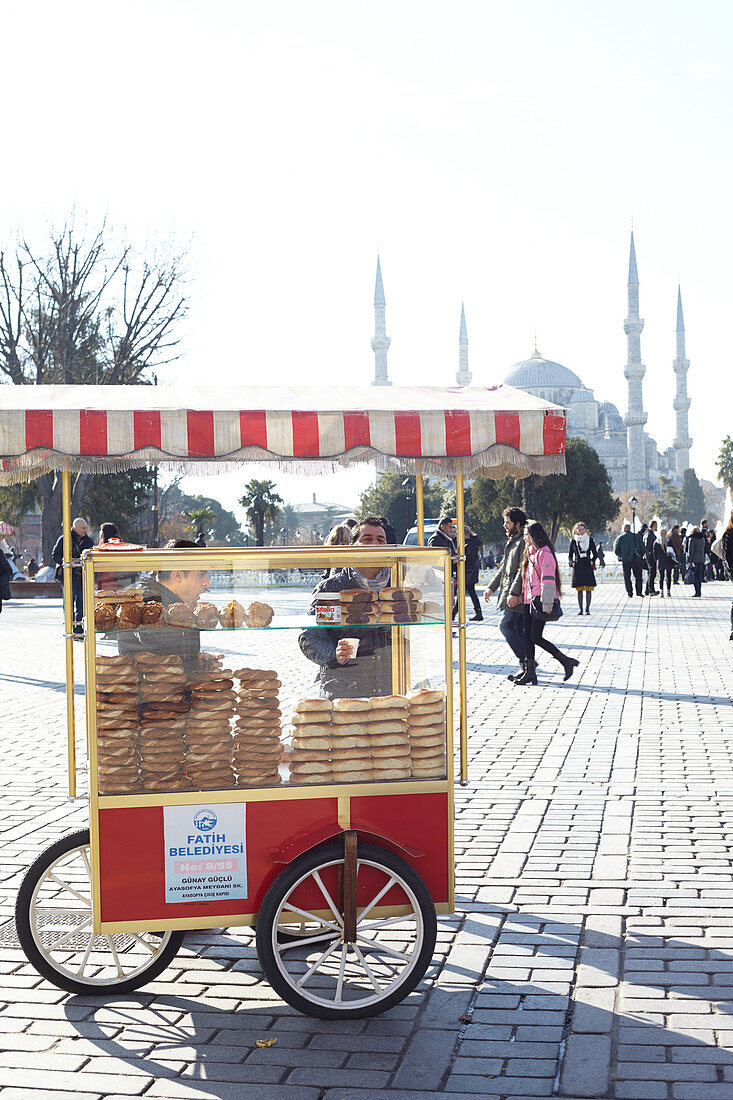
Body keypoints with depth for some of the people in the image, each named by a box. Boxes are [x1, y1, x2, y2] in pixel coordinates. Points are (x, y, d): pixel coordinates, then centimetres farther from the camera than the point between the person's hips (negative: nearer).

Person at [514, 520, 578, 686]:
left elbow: (548, 579, -18)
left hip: (540, 600, -9)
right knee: (528, 636, 5)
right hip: (529, 600, 9)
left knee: (536, 637, -10)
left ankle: (567, 662, -1)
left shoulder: (544, 553, -13)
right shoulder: (530, 552, 17)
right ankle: (530, 672, 8)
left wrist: (546, 604, -22)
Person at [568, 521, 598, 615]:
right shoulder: (573, 541, 9)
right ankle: (580, 609, 5)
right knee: (579, 589, 0)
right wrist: (572, 563, -2)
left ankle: (587, 608, 2)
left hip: (588, 566, 0)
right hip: (578, 567, 1)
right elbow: (570, 555, 14)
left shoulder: (590, 540, 8)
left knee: (588, 589, -4)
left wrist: (592, 561, -2)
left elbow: (595, 554, 13)